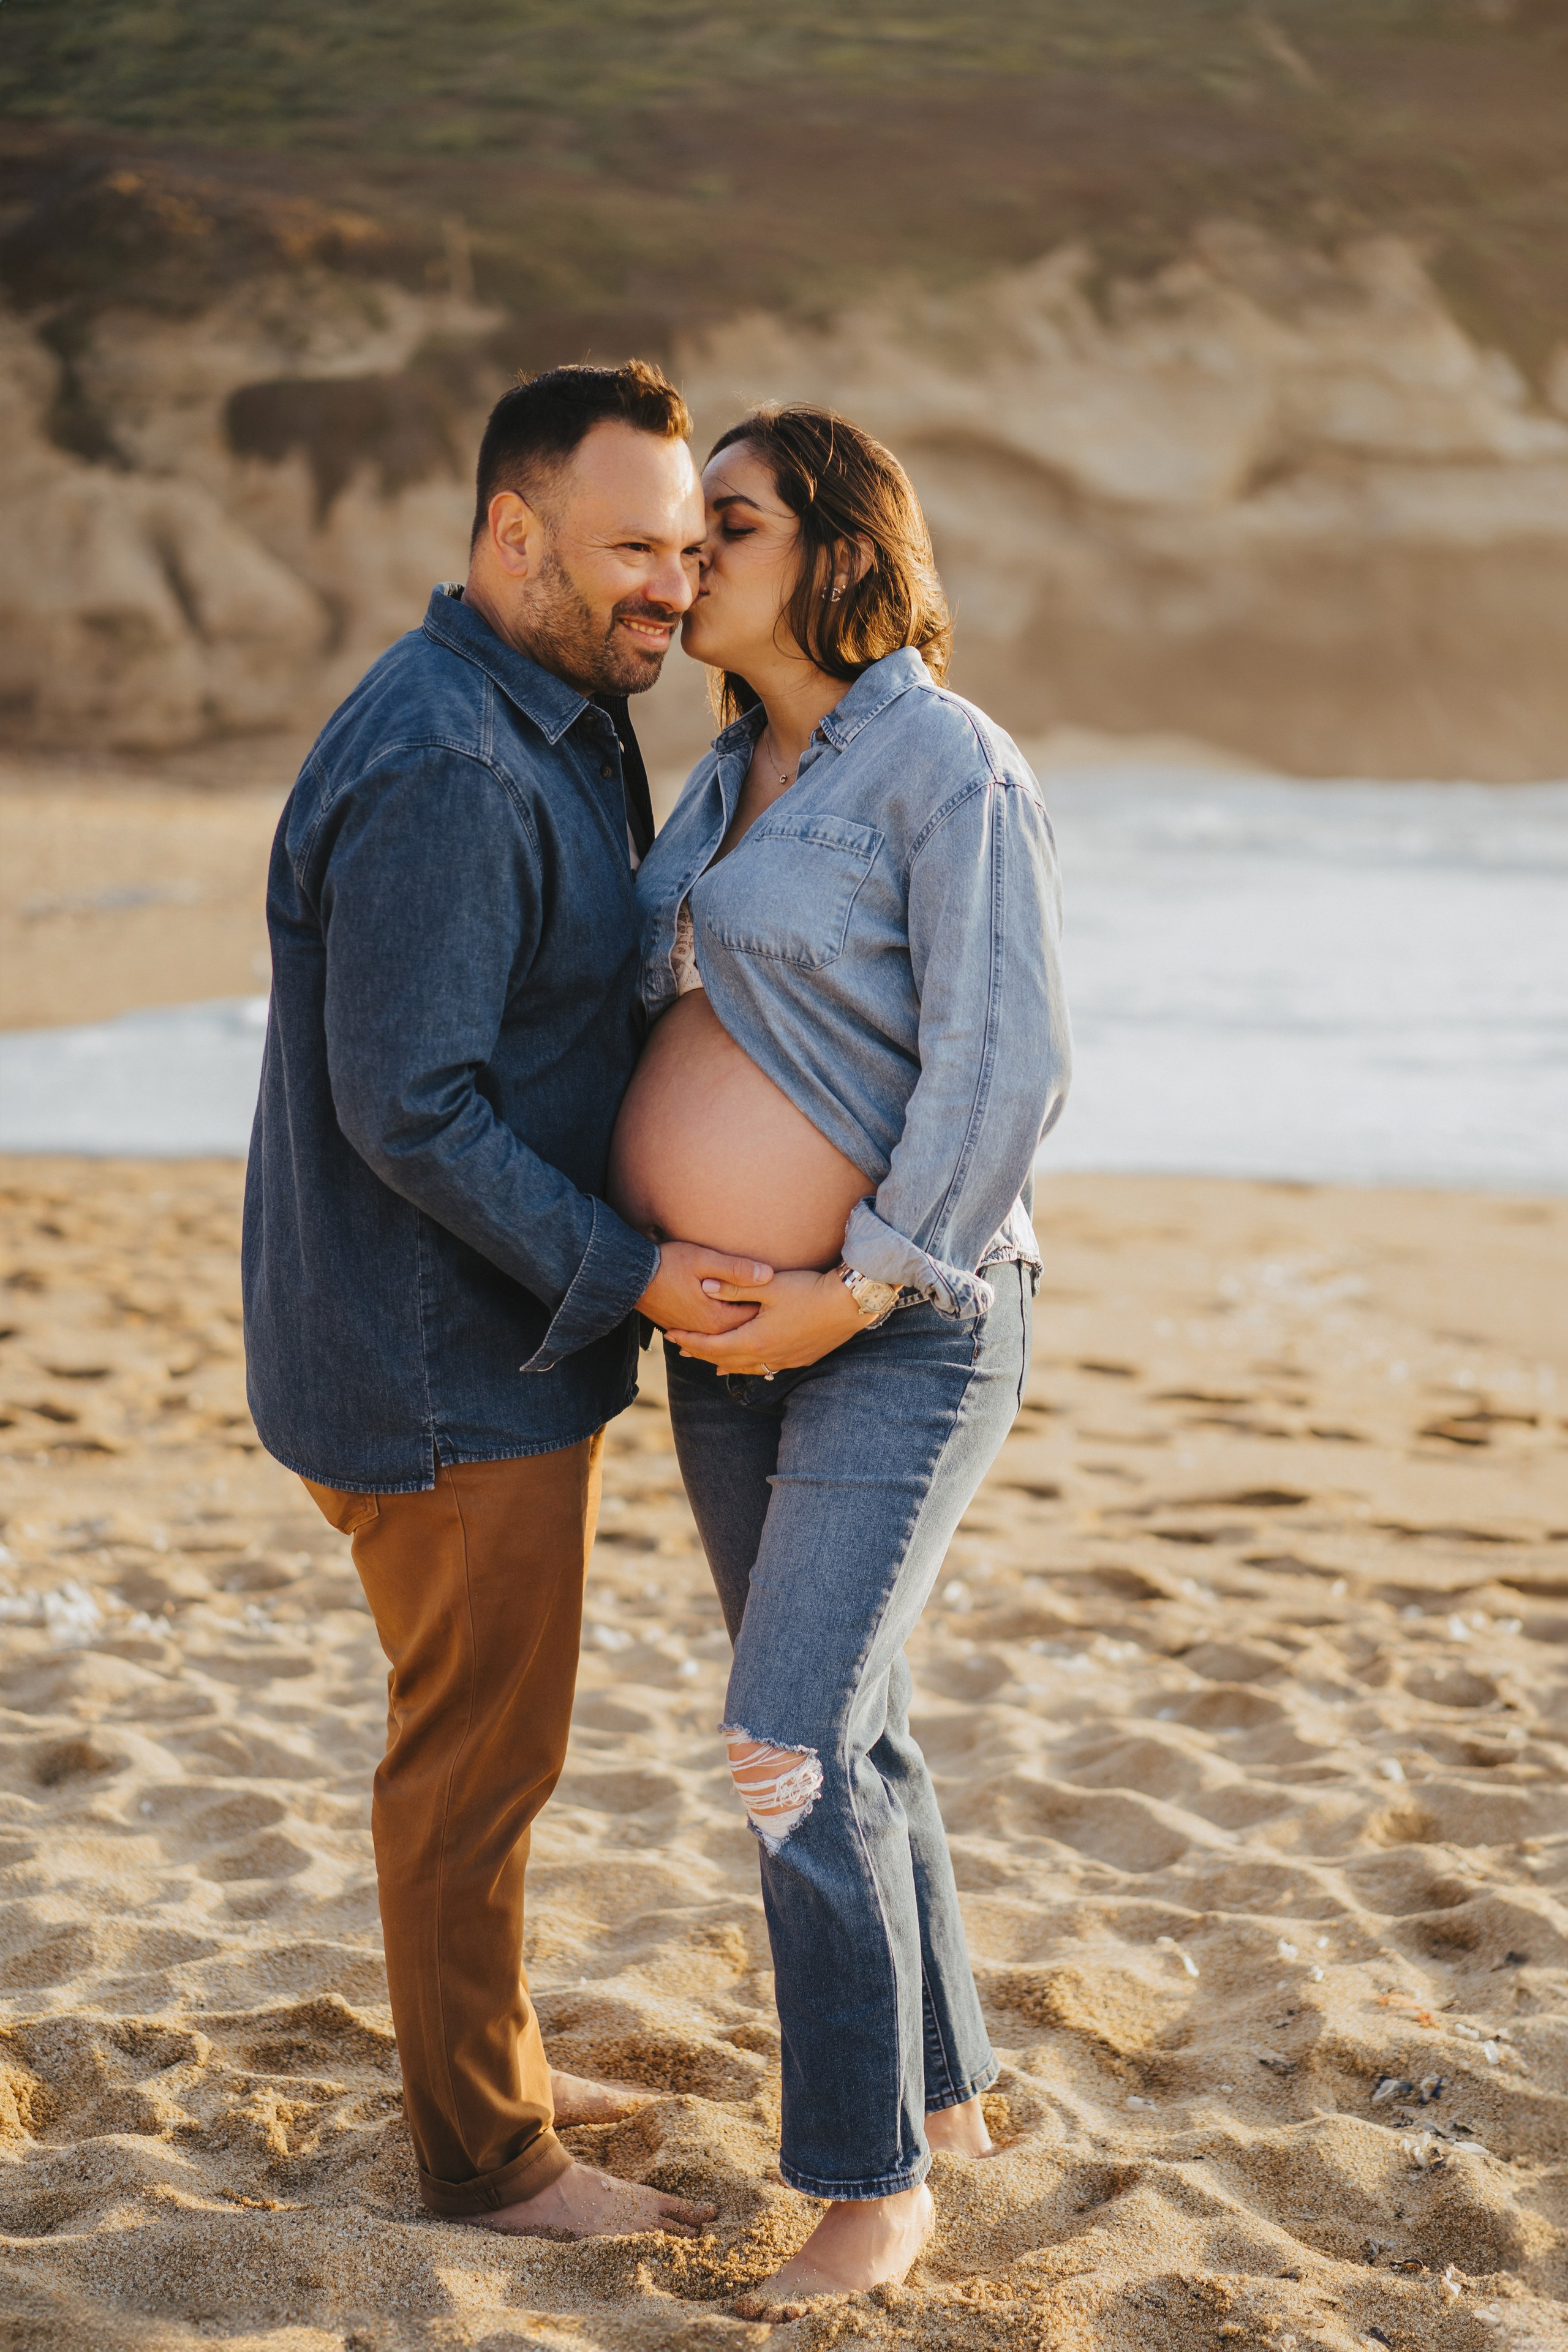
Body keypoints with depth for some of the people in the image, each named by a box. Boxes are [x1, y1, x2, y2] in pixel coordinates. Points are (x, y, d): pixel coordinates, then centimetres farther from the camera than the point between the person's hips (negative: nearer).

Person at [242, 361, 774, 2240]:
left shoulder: (565, 728, 10)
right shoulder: (443, 772, -24)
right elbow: (408, 1108, -26)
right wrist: (622, 1274, -23)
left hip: (514, 1333, 10)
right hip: (437, 1364, -10)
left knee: (494, 1727, 22)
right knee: (475, 1752, 3)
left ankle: (486, 2060, 39)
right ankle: (484, 2148, 19)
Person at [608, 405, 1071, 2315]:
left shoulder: (948, 766, -14)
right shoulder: (738, 773, 11)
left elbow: (1003, 1068, -19)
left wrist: (858, 1288, -19)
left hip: (902, 1324, -8)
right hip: (732, 1325, 8)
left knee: (795, 1756, -10)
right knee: (842, 1734, 15)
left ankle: (873, 2186, 5)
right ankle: (941, 2094, 32)